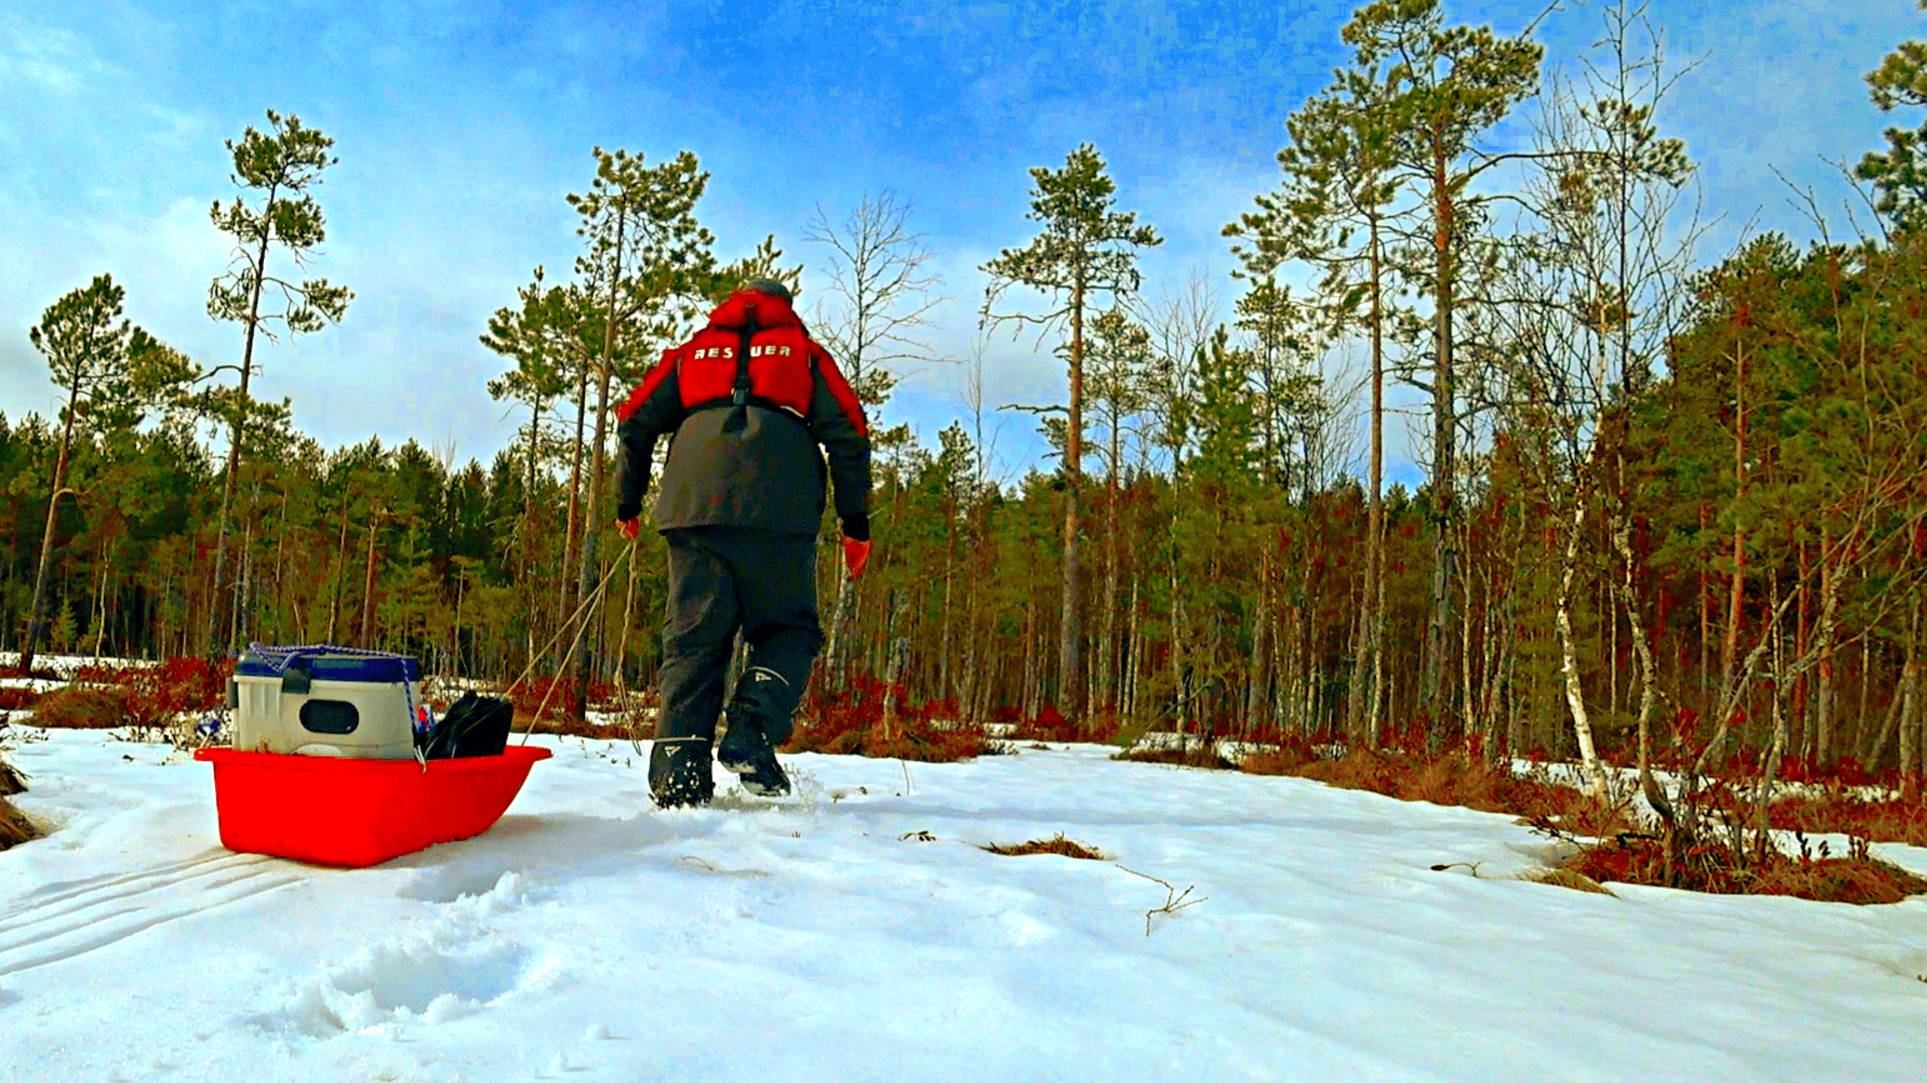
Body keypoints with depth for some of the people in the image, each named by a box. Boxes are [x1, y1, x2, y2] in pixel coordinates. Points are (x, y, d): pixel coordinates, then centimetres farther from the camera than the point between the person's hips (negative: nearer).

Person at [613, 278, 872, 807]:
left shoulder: (693, 350, 27)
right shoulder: (804, 352, 22)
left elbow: (635, 420, 19)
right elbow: (848, 431, 10)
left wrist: (627, 503, 28)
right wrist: (855, 522, 10)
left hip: (693, 506, 2)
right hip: (778, 512, -2)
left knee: (693, 635, 3)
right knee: (788, 630, 9)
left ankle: (680, 765, -10)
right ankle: (751, 734, -12)